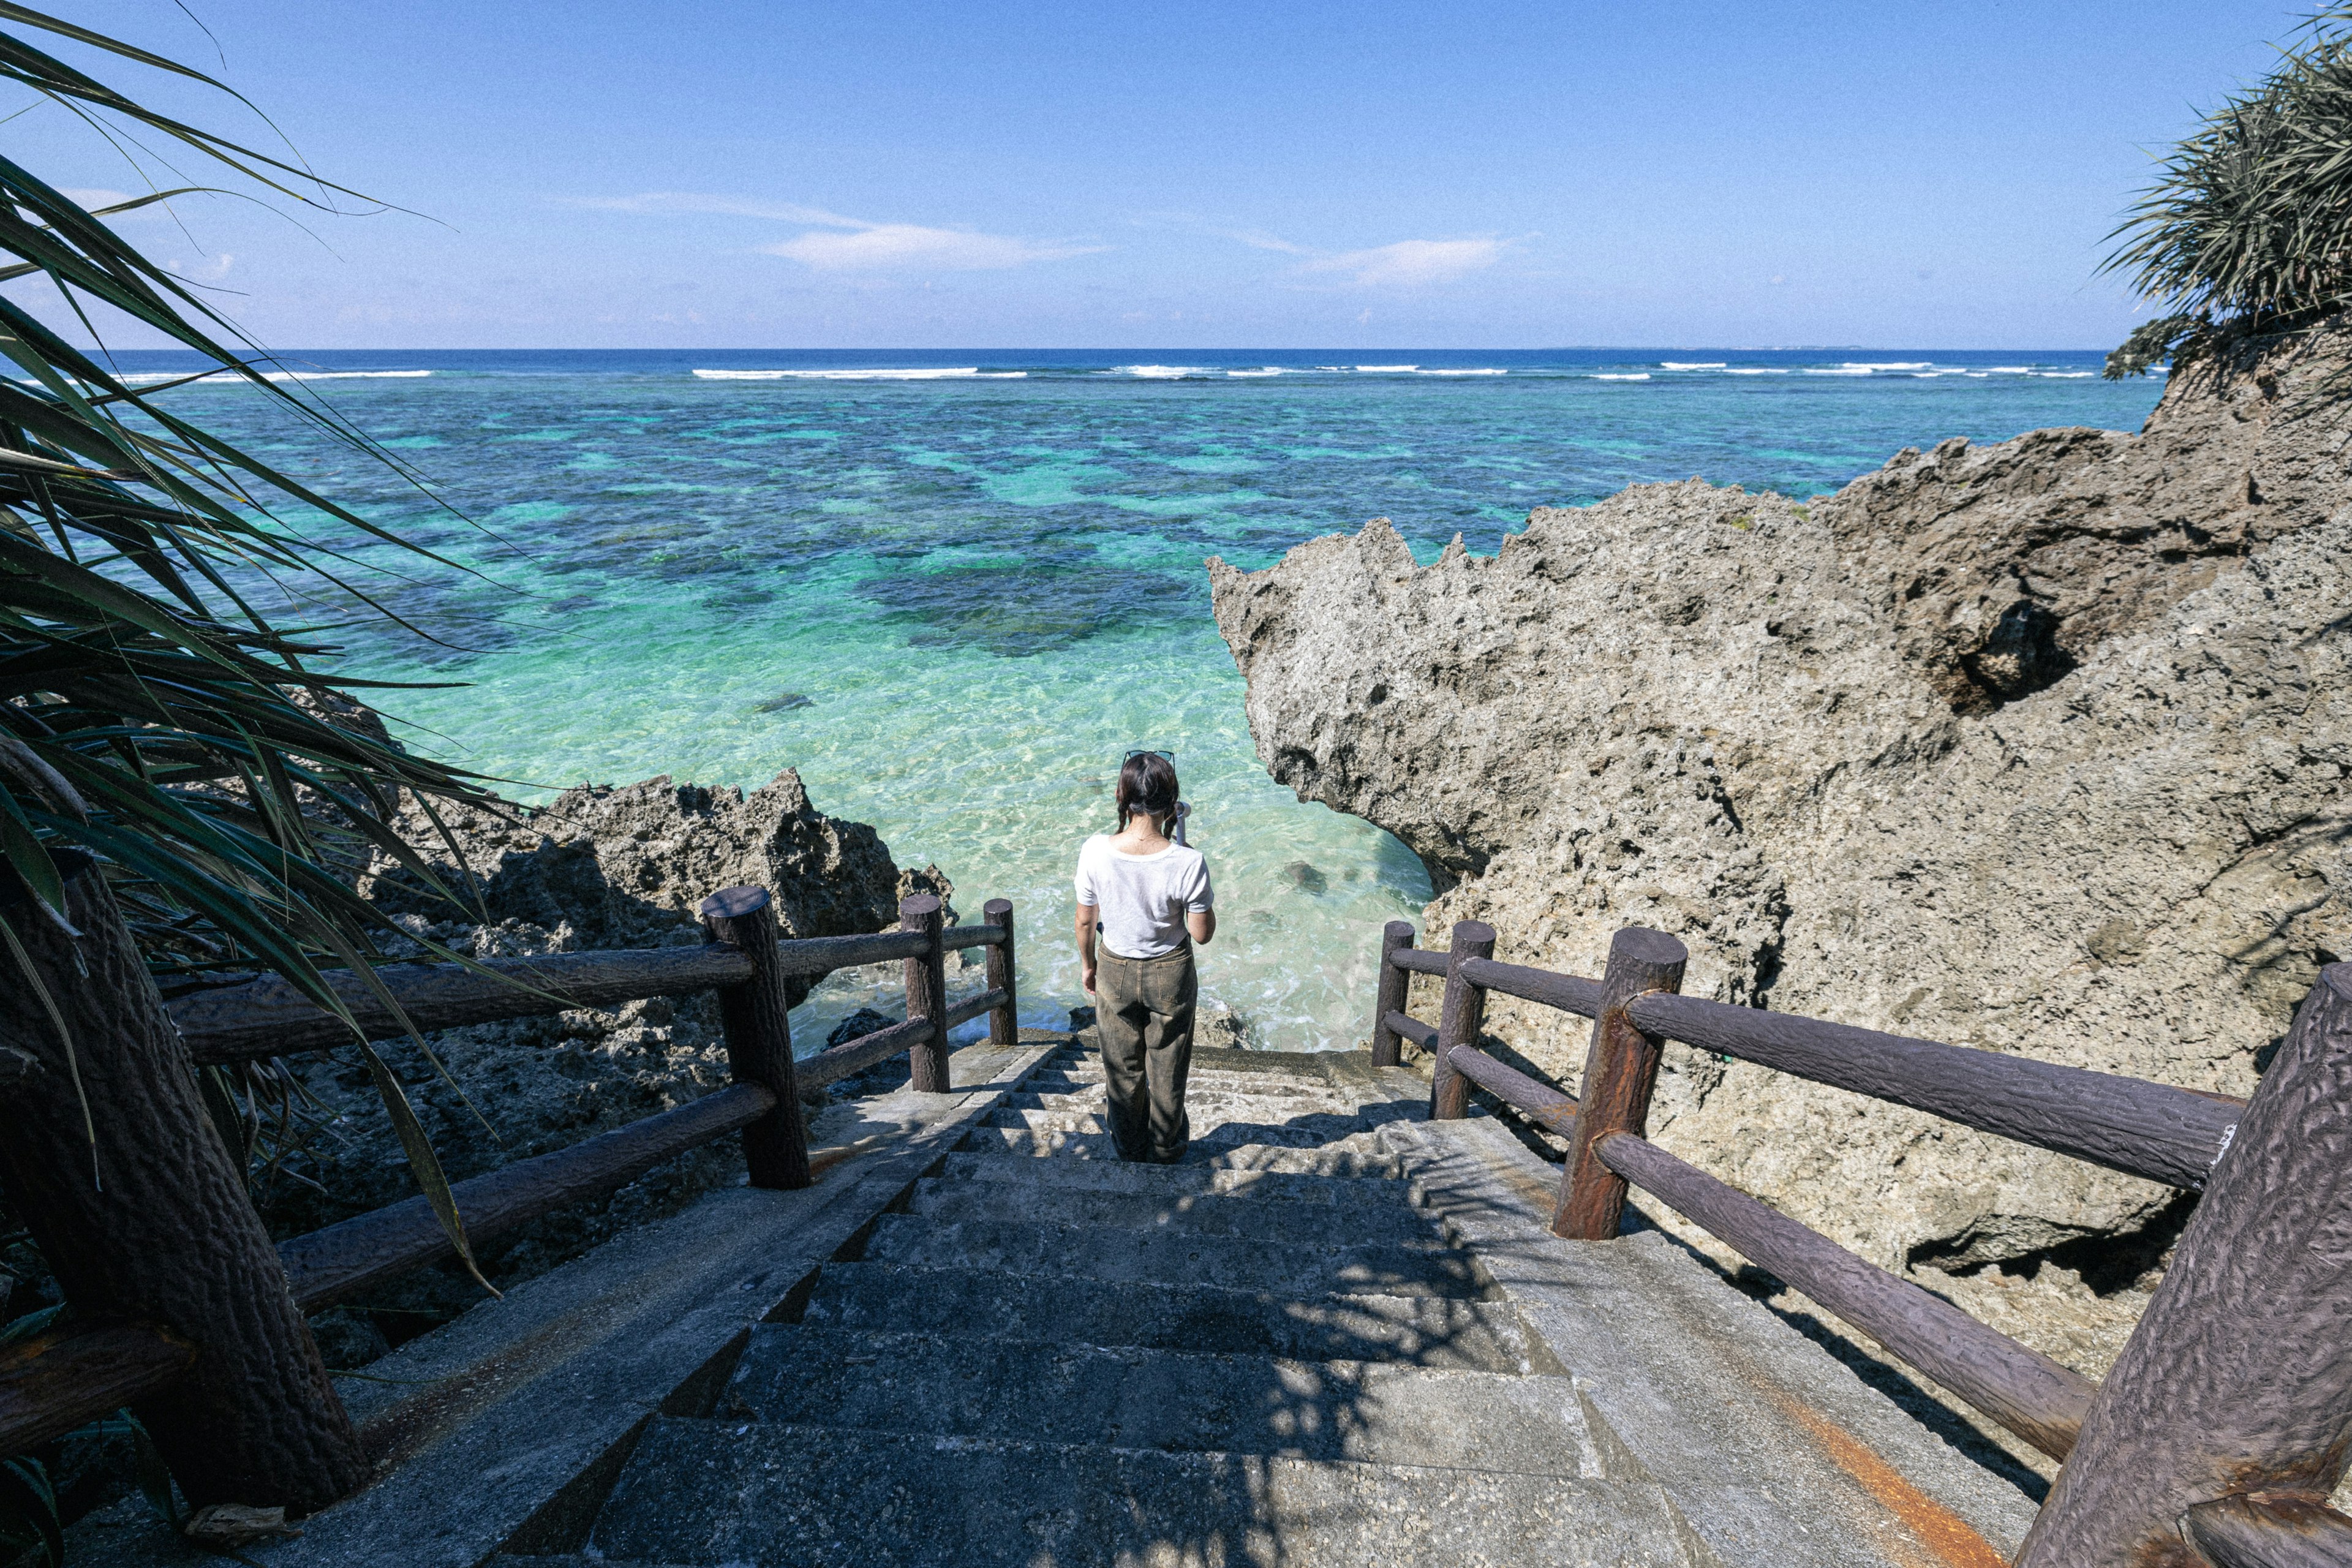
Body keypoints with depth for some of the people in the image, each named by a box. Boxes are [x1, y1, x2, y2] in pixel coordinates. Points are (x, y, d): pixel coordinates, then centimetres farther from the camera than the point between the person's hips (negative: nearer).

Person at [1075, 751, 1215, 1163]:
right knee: (1167, 1067, 23)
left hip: (1115, 972, 1)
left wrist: (1086, 963, 10)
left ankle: (1129, 1146, 45)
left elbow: (1085, 921, -8)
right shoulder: (1187, 863, -29)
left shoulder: (1096, 851, -23)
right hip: (1171, 974, -1)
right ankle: (1167, 1147, 45)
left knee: (1123, 1067, 24)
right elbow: (1202, 935, -16)